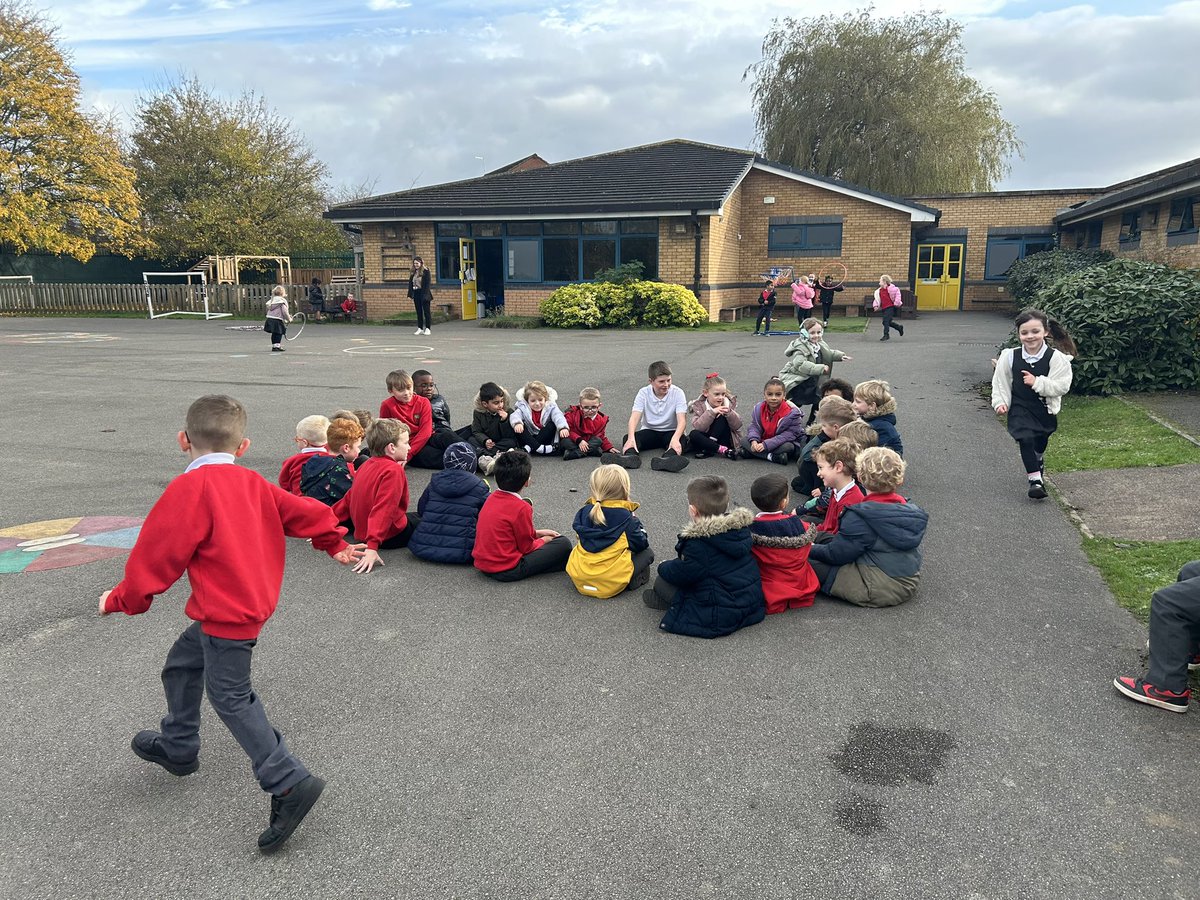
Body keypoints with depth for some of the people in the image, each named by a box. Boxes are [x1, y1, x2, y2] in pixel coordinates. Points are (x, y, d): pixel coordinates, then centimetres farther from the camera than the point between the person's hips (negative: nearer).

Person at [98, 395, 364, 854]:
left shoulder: (190, 487, -15)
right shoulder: (252, 483, 6)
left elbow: (158, 551, -11)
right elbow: (302, 511, 11)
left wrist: (122, 599, 3)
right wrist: (336, 544, 26)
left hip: (227, 613, -9)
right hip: (252, 601, 9)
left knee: (230, 697, -4)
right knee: (182, 664, 25)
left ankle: (290, 782, -9)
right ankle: (178, 747, 44)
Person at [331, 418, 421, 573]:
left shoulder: (367, 465, 5)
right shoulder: (393, 471, -22)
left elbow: (349, 499, 5)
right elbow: (383, 509, -30)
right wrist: (372, 548, -36)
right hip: (393, 534, -9)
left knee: (417, 516, 28)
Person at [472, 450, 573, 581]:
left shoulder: (491, 498, 5)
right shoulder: (521, 508, -19)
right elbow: (527, 547, -9)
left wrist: (538, 533, 19)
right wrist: (544, 540, 11)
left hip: (482, 563, 8)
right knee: (564, 544, -3)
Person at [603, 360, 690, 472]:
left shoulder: (677, 393, -9)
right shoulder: (644, 393, -5)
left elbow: (682, 420, -21)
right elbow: (634, 417, -17)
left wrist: (675, 439, -43)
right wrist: (631, 438, -38)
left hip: (671, 432, -1)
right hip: (649, 431, 2)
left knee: (682, 440, -35)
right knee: (627, 438, -26)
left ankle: (667, 458, -66)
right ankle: (630, 456, -60)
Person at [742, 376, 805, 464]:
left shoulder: (791, 413, -22)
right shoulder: (759, 408, -7)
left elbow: (789, 435, -25)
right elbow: (754, 426, -5)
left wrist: (766, 445, -33)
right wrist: (753, 440, -29)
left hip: (784, 442, -4)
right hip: (763, 440, 4)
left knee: (788, 447, -37)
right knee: (744, 441, -17)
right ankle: (772, 457, -27)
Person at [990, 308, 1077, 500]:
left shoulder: (1056, 357, -16)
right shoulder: (1010, 357, -12)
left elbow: (1061, 386, -19)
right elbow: (1000, 382, -1)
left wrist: (1037, 382, -28)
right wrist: (1000, 402, -11)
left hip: (1045, 408, 1)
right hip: (1020, 407, -1)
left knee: (1041, 441, 22)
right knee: (1025, 439, -21)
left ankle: (1037, 461, 57)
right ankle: (1035, 480, -14)